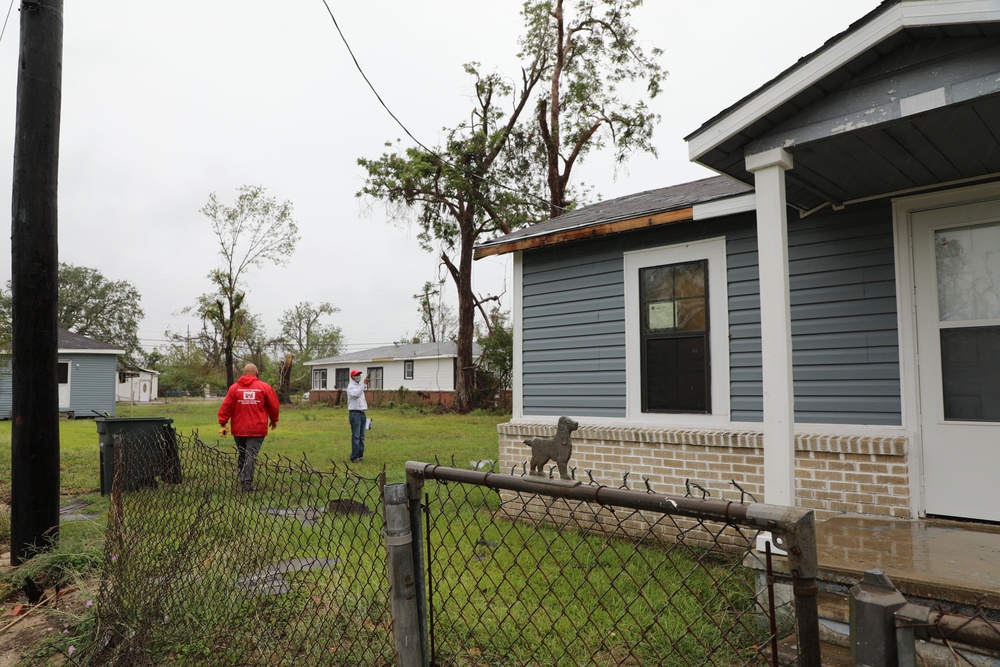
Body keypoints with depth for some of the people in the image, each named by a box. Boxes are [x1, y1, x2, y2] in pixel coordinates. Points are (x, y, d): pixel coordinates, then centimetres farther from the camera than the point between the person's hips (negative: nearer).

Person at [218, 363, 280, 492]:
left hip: (238, 429, 3)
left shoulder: (234, 387, 3)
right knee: (251, 456, -3)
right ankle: (247, 484, -9)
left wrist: (222, 423, 4)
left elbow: (226, 406, -1)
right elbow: (273, 405, 3)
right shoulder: (264, 387, -2)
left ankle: (242, 481, 25)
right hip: (257, 428, -3)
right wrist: (274, 421, 18)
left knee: (241, 455, 17)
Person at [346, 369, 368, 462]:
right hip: (355, 413, -9)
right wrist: (364, 384, -32)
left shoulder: (359, 386, 20)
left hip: (362, 413, 9)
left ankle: (360, 455, 14)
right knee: (356, 436, -10)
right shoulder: (351, 386, -7)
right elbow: (356, 394, -28)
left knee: (361, 436, 9)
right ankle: (354, 457, -9)